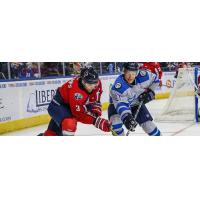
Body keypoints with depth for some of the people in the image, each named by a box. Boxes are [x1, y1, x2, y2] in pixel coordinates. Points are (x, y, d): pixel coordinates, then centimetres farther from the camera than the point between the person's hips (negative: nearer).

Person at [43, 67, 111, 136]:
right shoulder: (76, 90, -39)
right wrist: (97, 121, -39)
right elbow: (79, 113, -36)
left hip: (70, 106, 8)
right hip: (58, 105, -8)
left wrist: (97, 114, -22)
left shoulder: (97, 84, -18)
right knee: (70, 123, -35)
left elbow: (95, 102, -5)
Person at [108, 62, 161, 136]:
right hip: (117, 105, -3)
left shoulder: (142, 76, -25)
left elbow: (155, 79, -4)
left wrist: (150, 92, -13)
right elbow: (121, 104, -48)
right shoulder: (118, 85, -38)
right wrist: (126, 117, -63)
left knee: (147, 123, -4)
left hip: (136, 104, 3)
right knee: (116, 122, -28)